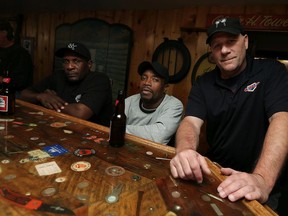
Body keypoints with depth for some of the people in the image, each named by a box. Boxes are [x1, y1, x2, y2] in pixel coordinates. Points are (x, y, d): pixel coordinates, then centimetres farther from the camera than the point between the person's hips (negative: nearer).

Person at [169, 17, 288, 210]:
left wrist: (263, 178, -36)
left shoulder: (272, 72, -7)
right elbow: (191, 122, -12)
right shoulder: (203, 83, 1)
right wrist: (185, 151, -35)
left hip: (254, 181, -2)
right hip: (215, 174, 3)